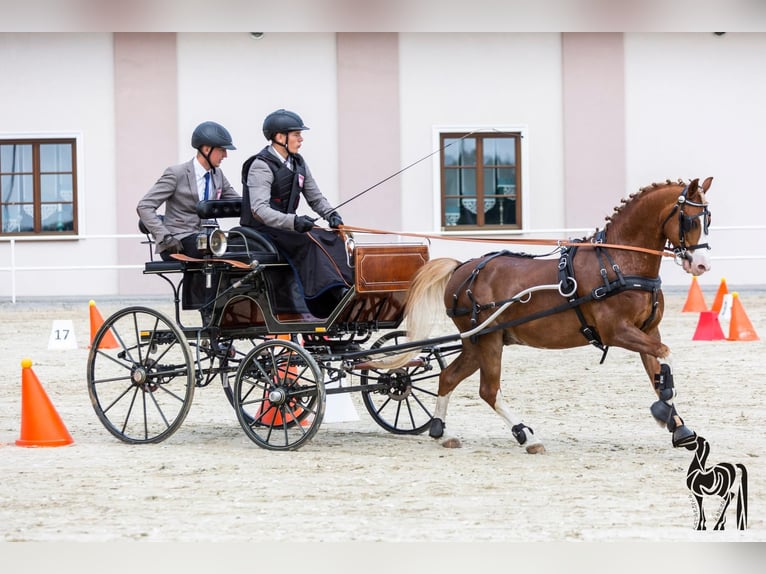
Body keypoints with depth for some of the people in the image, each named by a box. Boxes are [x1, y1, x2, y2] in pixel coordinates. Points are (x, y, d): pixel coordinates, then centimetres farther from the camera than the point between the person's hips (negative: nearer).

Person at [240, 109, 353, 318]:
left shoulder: (298, 164, 12)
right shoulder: (261, 166, -13)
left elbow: (315, 197, 16)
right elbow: (259, 210, -25)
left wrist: (331, 215, -6)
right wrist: (293, 222, -37)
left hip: (287, 228, 8)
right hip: (262, 231, -8)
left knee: (333, 238, -16)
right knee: (309, 242, -32)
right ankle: (334, 291, -40)